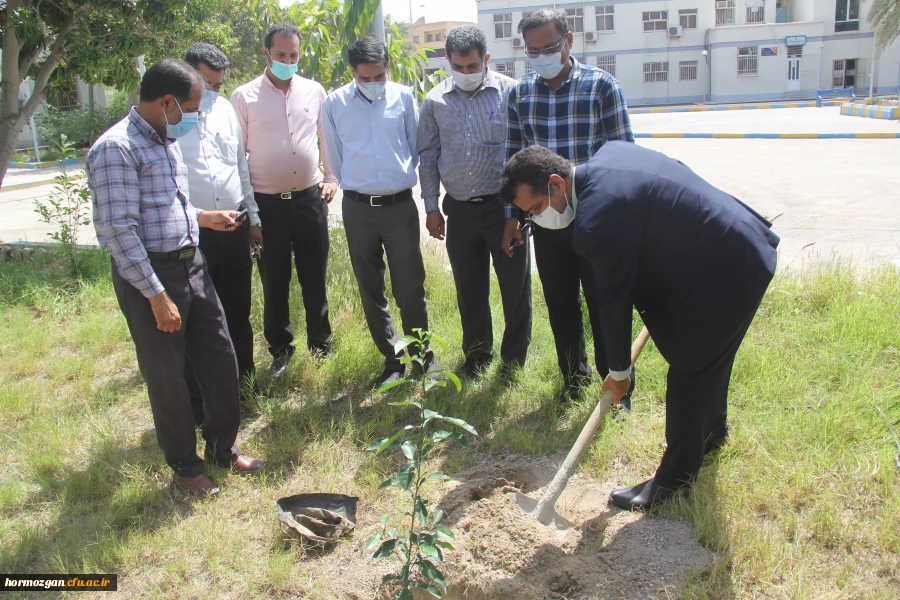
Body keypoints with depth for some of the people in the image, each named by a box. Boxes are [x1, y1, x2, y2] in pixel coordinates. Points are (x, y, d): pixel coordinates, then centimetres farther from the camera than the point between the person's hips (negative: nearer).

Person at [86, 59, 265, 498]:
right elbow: (119, 230, -21)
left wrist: (203, 217, 20)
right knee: (167, 375, 6)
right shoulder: (116, 148, -17)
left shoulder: (166, 141, 11)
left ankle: (224, 447, 32)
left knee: (220, 358, 13)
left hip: (191, 265, 8)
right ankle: (185, 466, 25)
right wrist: (157, 296, -22)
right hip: (149, 275, -8)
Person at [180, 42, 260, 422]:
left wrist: (253, 217, 17)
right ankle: (196, 400, 18)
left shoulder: (224, 109, 11)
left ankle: (243, 384, 32)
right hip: (191, 233, -5)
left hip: (234, 228, 5)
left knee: (238, 313, 16)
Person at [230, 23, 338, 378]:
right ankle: (280, 349, 24)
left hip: (310, 198, 2)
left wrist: (331, 178, 5)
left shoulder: (314, 92, 6)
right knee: (274, 282, 8)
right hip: (267, 203, -1)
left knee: (315, 278, 9)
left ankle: (321, 344, 25)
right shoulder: (244, 97, -2)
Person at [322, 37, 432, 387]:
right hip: (358, 209, 1)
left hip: (400, 204, -1)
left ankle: (422, 355, 19)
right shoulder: (334, 104, 0)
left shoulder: (403, 97, 0)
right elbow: (334, 155, 11)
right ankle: (392, 359, 23)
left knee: (410, 288, -2)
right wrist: (354, 184, 14)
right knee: (371, 291, 8)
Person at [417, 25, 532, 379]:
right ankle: (477, 353, 32)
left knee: (515, 285, 4)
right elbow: (427, 155, 11)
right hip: (459, 209, 3)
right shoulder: (435, 101, 5)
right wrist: (431, 207, 8)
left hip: (504, 204, -3)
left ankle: (514, 357, 22)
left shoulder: (510, 92, -4)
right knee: (469, 287, 13)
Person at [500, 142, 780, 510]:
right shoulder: (609, 153, 0)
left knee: (689, 371, 1)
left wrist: (619, 371, -3)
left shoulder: (597, 221, -29)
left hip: (723, 276, -11)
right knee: (709, 356, 27)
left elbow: (614, 302, -18)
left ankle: (673, 481, 16)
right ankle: (711, 433, 51)